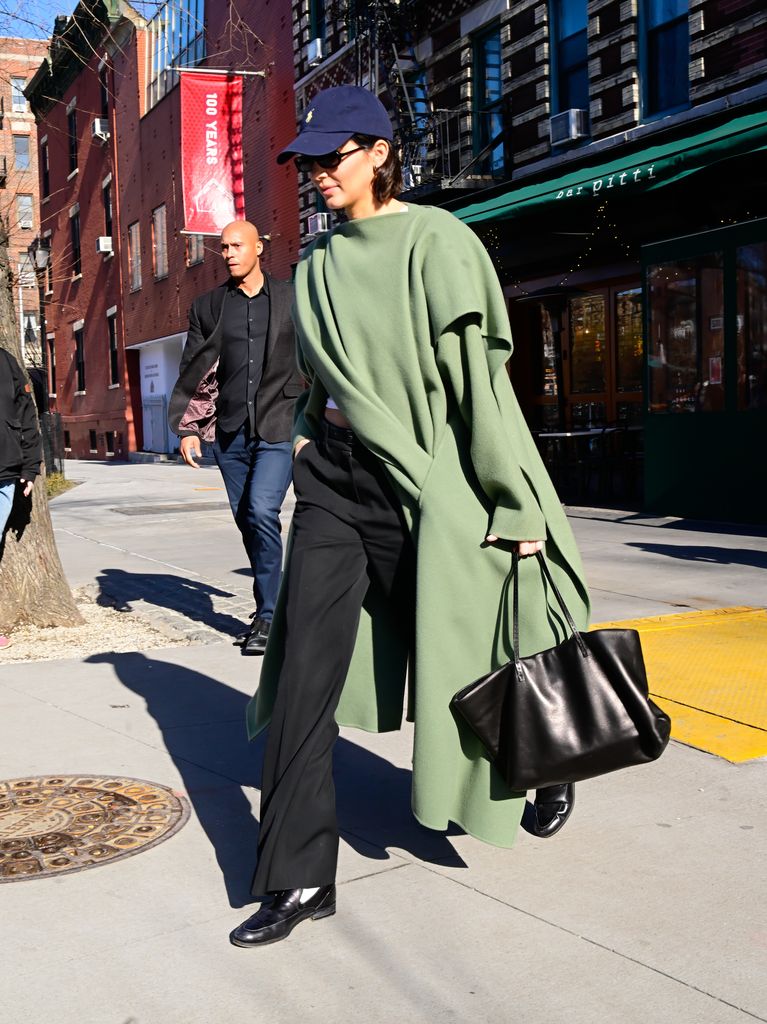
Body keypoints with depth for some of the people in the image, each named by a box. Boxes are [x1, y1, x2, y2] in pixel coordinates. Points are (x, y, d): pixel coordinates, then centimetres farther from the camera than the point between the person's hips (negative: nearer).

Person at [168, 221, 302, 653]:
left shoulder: (291, 299, 6)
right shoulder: (208, 306, 11)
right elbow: (194, 372, 10)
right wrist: (189, 428, 2)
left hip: (279, 427, -3)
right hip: (231, 432, 4)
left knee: (262, 510, -19)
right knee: (246, 520, 8)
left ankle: (268, 615, -10)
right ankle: (271, 605, 24)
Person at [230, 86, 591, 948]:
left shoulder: (435, 242, -8)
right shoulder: (319, 264, 12)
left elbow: (476, 372, -13)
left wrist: (513, 502, -15)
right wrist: (309, 435, 11)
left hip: (424, 484, -6)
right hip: (334, 480, 6)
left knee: (455, 654, 7)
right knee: (305, 669, -3)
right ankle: (299, 878, 4)